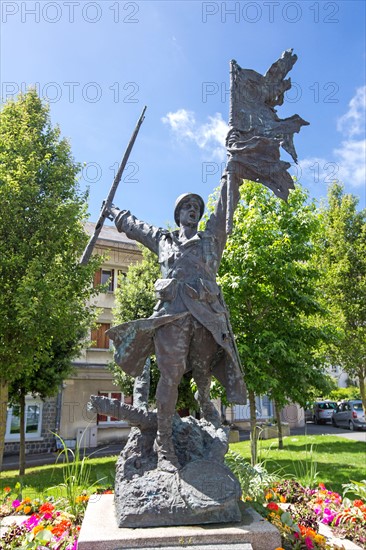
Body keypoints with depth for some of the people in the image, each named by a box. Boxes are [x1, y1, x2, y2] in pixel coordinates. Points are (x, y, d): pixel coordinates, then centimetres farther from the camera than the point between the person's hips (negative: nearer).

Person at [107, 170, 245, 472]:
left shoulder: (212, 238, 24)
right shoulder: (163, 239, 25)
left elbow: (226, 205, 21)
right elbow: (132, 224, 40)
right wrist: (113, 211, 52)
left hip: (207, 315, 1)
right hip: (172, 314, -1)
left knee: (203, 374, 4)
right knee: (170, 375, -10)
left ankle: (205, 402, 38)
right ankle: (164, 442, -1)